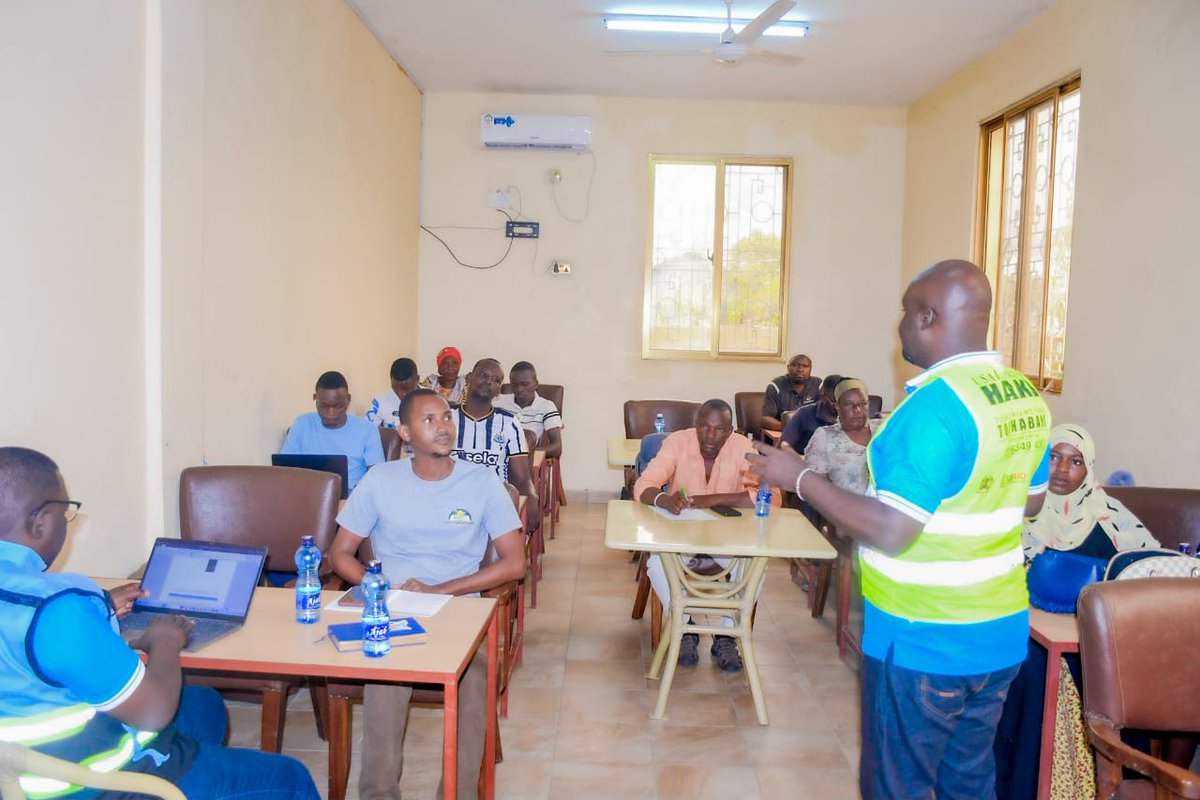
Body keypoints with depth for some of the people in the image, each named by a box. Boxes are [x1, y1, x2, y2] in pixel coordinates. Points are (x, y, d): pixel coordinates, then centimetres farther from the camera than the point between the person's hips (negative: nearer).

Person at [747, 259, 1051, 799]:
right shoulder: (1026, 396, 3)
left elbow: (888, 531, -26)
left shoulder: (936, 405, -24)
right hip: (1000, 633, 8)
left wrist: (799, 476, -17)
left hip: (923, 641, -8)